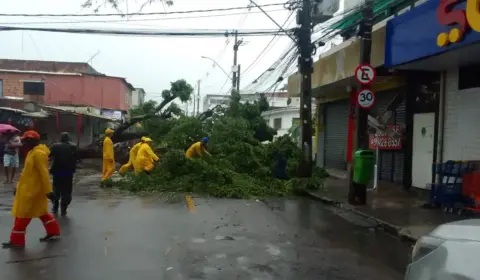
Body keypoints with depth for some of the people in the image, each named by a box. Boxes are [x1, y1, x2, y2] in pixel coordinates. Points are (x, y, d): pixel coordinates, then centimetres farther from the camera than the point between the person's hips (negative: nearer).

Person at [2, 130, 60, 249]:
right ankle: (53, 231, 24)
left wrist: (48, 191, -25)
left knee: (22, 214, -1)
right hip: (29, 188, 10)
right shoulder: (33, 152, 13)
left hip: (32, 190, -10)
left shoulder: (39, 153, -20)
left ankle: (16, 240, 8)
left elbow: (44, 173, -24)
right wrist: (19, 187, 23)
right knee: (40, 211, 16)